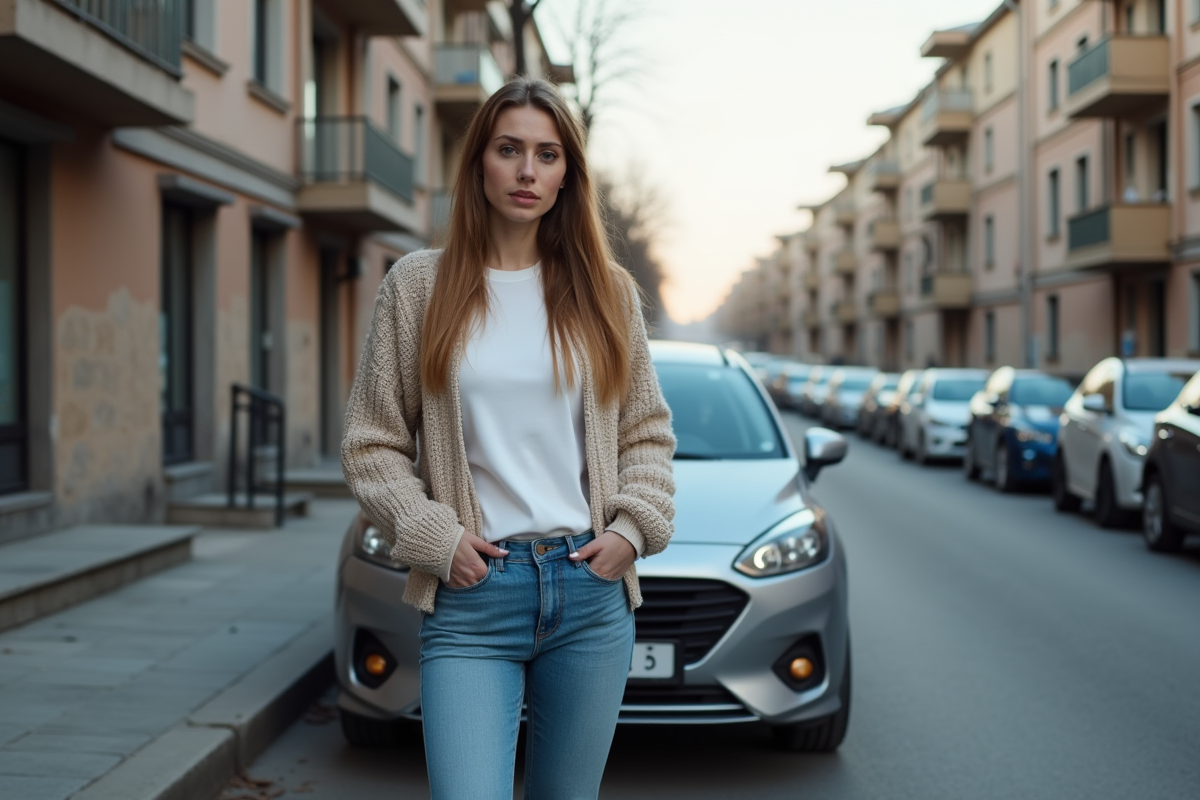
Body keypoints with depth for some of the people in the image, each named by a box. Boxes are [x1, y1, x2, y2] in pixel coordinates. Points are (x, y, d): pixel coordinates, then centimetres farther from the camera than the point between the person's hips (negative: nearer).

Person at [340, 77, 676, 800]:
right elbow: (372, 443, 4)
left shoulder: (606, 289, 7)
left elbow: (648, 429, 14)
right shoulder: (418, 284, 2)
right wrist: (434, 537, -7)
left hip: (592, 589, 2)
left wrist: (633, 527, -1)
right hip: (472, 596, -2)